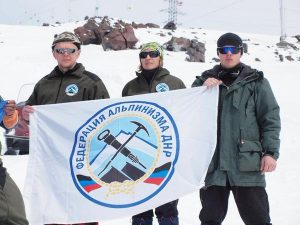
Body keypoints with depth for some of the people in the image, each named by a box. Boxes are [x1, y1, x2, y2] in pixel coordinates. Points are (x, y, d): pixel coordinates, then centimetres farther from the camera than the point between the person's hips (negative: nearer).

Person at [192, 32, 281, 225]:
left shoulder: (256, 81, 5)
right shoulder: (206, 80, 14)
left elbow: (270, 118, 1)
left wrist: (271, 152, -8)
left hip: (246, 164, -3)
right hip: (213, 165, 3)